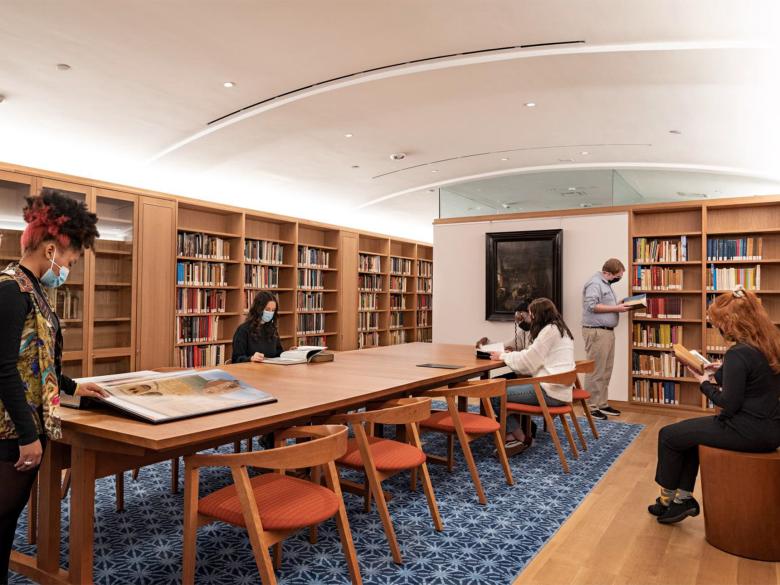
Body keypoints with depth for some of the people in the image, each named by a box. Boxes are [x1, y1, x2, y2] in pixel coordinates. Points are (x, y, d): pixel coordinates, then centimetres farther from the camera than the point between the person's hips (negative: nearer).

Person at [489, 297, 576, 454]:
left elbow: (528, 361, -13)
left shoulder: (550, 330, -12)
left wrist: (503, 356, 0)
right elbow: (534, 355, 21)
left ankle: (520, 438, 6)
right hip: (556, 388, 11)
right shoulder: (560, 329, 19)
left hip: (550, 391, -11)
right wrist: (510, 354, 12)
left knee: (495, 395, -11)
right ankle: (512, 435, 7)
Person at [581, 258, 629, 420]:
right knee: (596, 371, -7)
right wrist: (616, 308, -17)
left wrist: (619, 305, 8)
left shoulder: (605, 283, 19)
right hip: (596, 332, -10)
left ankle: (602, 404, 20)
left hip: (607, 332, 10)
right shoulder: (595, 283, -13)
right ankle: (591, 407, -2)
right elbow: (592, 306, -23)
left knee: (605, 371, 13)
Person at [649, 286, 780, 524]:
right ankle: (684, 497, 22)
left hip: (749, 431, -10)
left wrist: (705, 383, -5)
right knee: (687, 431, 22)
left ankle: (667, 498, 22)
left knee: (669, 435, 3)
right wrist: (722, 371, 12)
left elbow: (729, 404, -21)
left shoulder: (739, 354, -24)